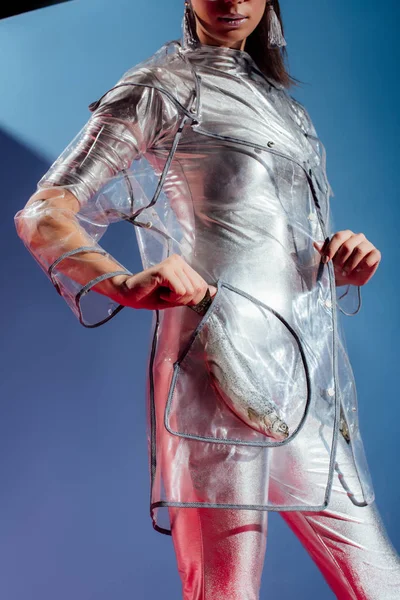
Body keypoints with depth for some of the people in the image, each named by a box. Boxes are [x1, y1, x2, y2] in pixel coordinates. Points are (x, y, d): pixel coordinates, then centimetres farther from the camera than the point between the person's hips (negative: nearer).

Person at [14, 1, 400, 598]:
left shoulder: (274, 97, 27)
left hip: (311, 377, 7)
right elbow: (43, 214, -3)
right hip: (230, 363, -7)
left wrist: (346, 263, 7)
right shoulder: (165, 85, 6)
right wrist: (123, 282, -23)